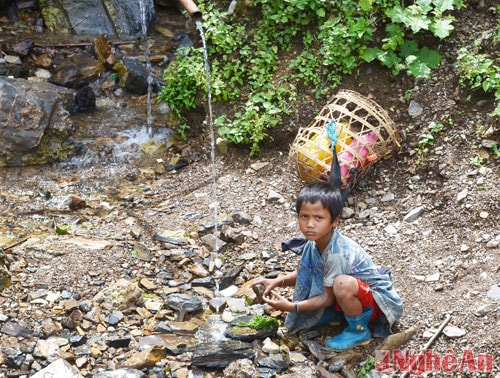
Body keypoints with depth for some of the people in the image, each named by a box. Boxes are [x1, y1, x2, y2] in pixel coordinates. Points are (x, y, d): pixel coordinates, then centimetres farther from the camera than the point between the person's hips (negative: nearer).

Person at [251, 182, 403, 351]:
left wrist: (292, 307, -26)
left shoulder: (338, 254, -34)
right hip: (353, 297, 8)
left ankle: (359, 331, -13)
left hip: (378, 300, -8)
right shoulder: (314, 242, -10)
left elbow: (328, 298, -24)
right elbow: (302, 273, 7)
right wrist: (277, 282, -10)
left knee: (342, 284, -38)